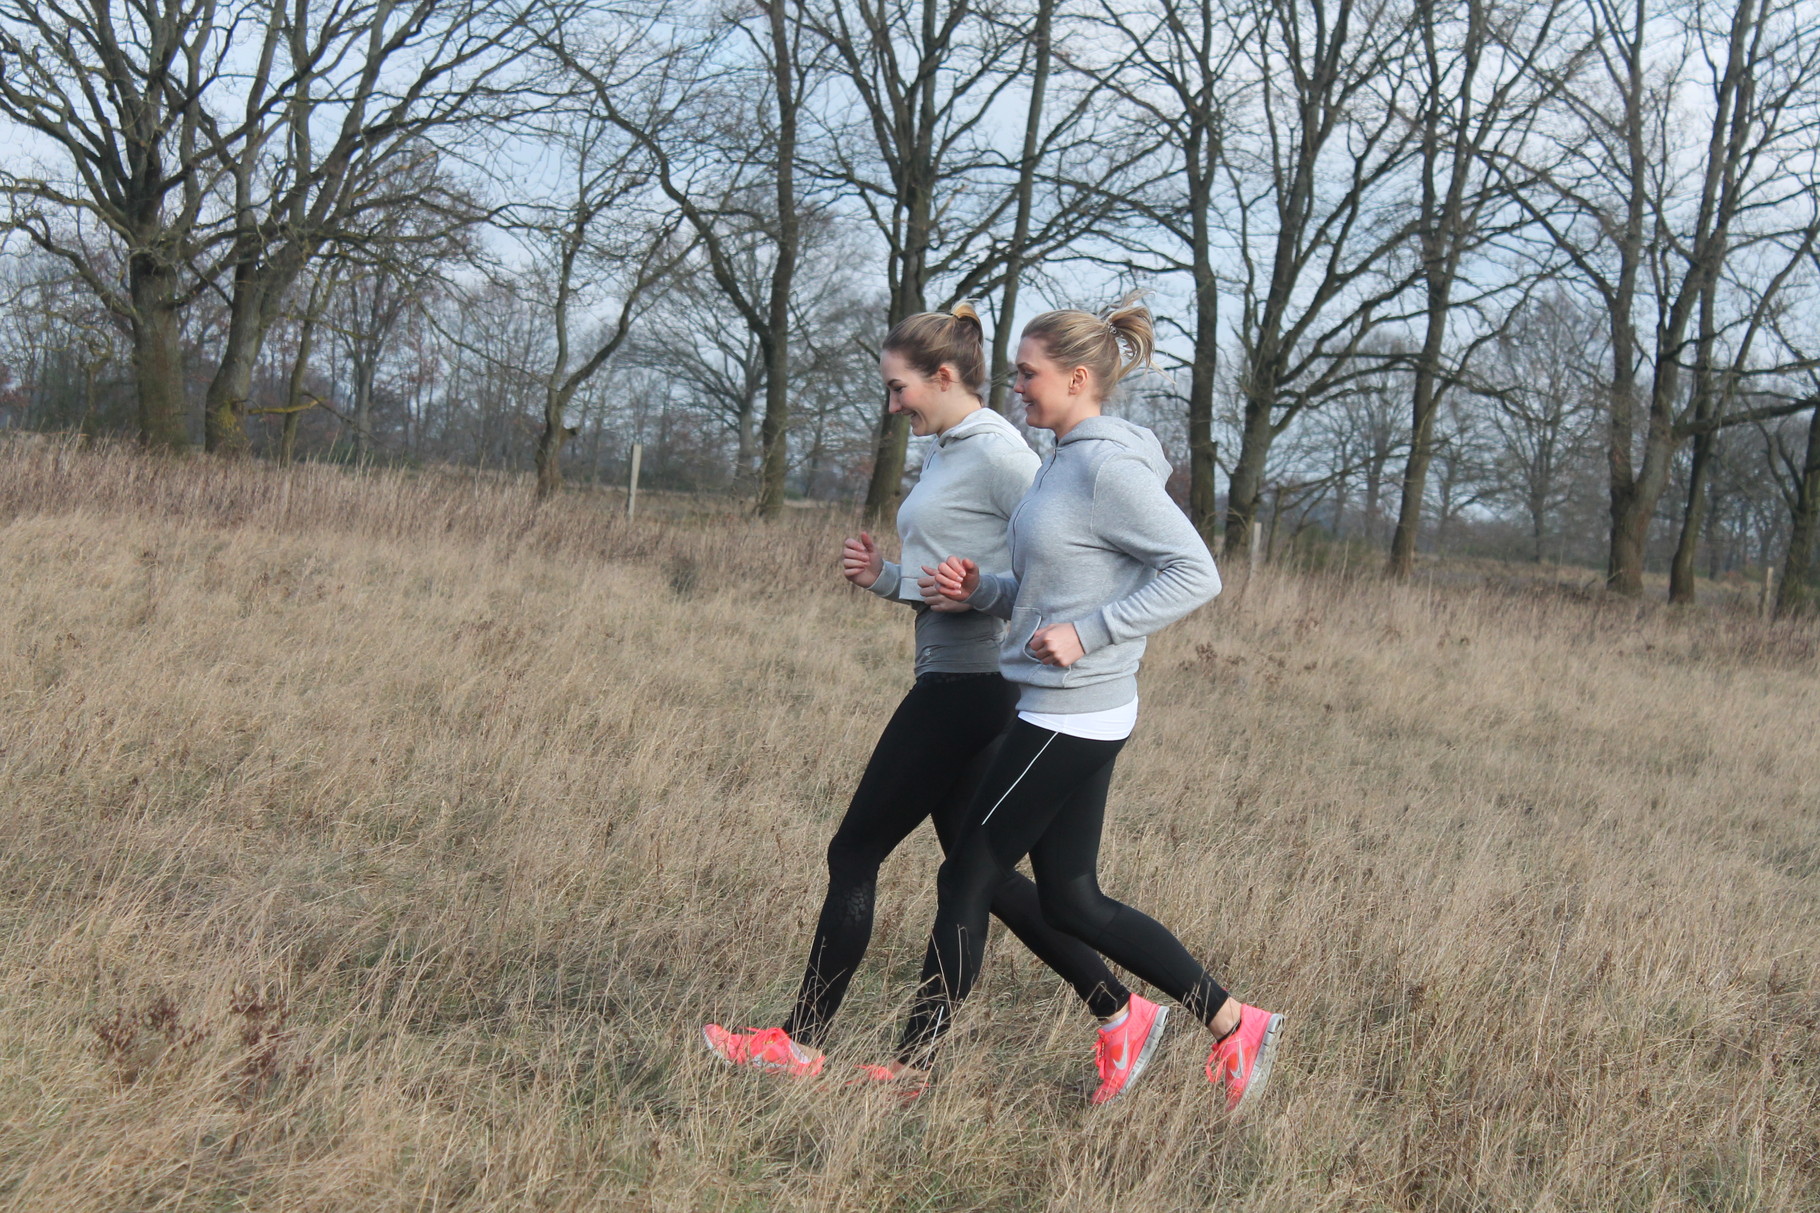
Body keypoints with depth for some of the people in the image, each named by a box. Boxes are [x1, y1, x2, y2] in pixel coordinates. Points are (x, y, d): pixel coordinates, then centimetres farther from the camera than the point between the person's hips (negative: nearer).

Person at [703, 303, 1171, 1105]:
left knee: (855, 852, -2)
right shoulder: (947, 453, 16)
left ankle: (800, 1044, 9)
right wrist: (886, 579, 6)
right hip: (952, 682, 10)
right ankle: (1121, 1014, 17)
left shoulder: (997, 452, -13)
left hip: (971, 686, -10)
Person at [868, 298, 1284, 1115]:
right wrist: (980, 589, 3)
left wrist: (1089, 634, -23)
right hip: (1063, 709, 10)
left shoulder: (1110, 468, -16)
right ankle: (1234, 1026, 18)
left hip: (1073, 714, -10)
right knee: (1070, 900, 13)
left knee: (967, 878, -1)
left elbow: (1195, 573, -19)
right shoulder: (1066, 461, 13)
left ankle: (912, 1068, 11)